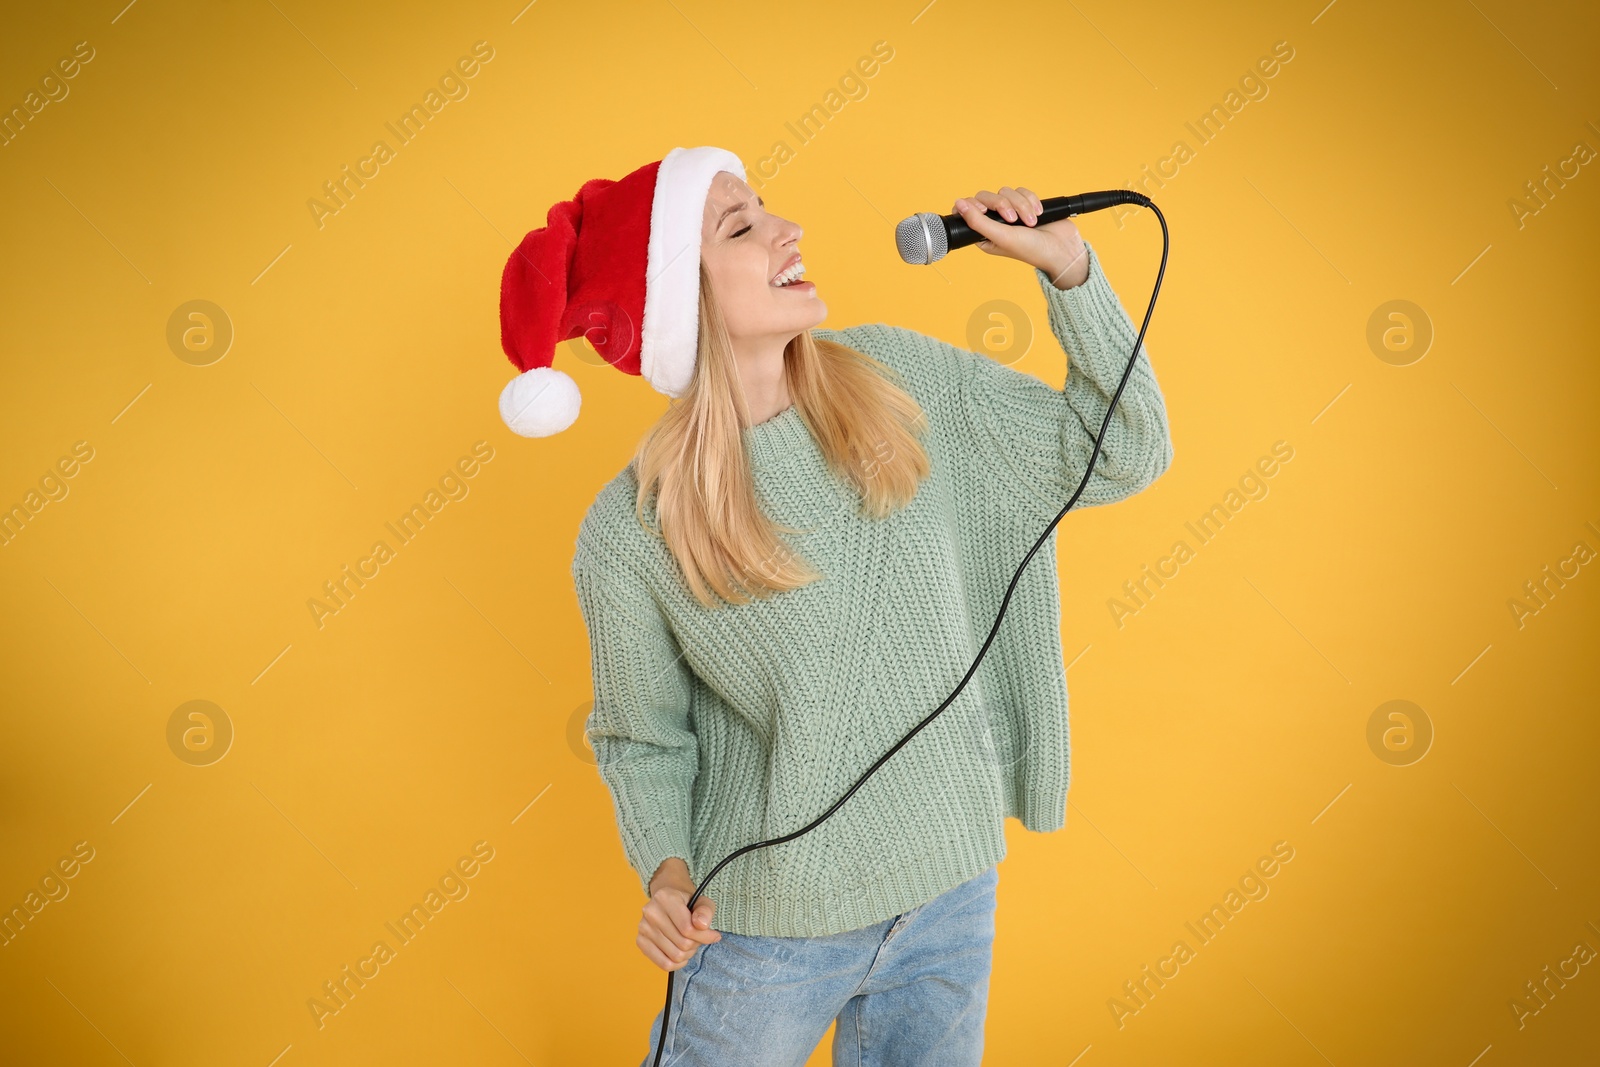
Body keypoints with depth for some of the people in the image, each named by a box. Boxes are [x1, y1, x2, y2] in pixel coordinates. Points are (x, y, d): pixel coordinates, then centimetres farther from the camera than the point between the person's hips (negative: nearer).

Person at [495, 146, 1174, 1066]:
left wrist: (1068, 268, -13)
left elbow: (1123, 454, -4)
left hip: (952, 894, 3)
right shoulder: (632, 532, -17)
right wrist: (666, 869, -22)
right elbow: (642, 737, -4)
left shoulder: (901, 380, -9)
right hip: (767, 925, -3)